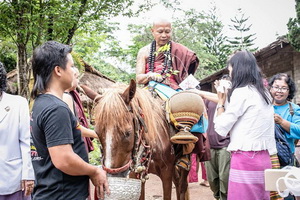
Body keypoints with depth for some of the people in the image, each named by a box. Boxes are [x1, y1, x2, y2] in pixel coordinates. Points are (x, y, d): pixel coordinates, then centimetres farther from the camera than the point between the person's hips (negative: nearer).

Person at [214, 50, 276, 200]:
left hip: (245, 158, -8)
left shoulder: (241, 92, -9)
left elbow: (221, 129, -8)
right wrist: (227, 100, 19)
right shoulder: (264, 93, 15)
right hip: (263, 158, 8)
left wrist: (221, 102, 4)